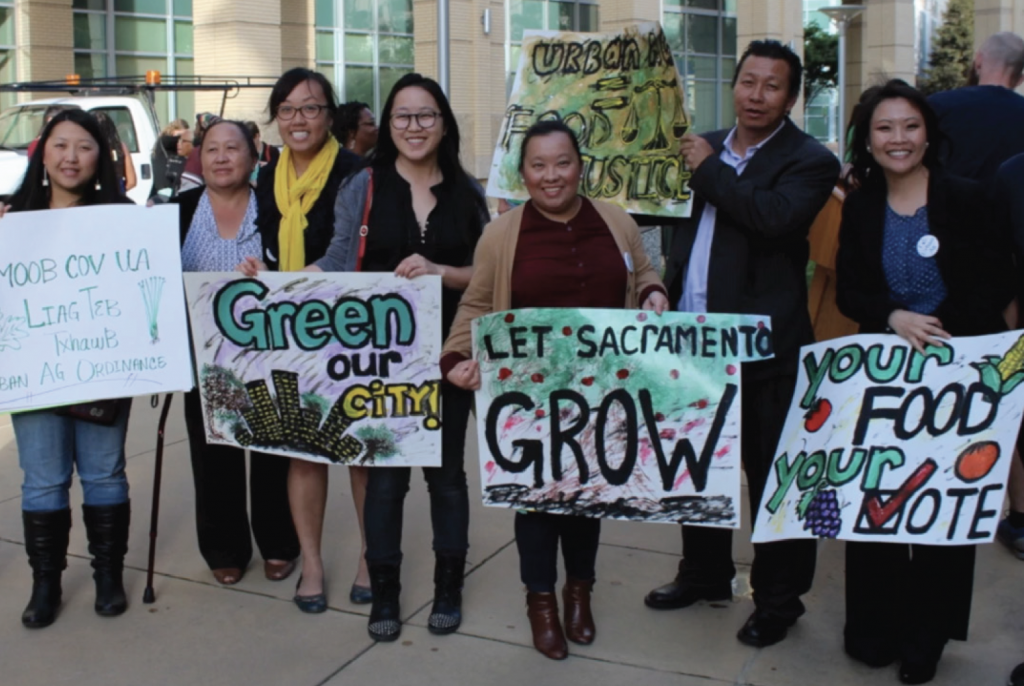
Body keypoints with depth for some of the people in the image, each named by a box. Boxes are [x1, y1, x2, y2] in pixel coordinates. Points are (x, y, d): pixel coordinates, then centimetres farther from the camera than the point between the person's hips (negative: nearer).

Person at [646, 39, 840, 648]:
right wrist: (669, 293, 12)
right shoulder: (703, 148, 13)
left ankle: (779, 599, 21)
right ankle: (705, 573, 38)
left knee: (771, 474, 4)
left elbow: (775, 216, -28)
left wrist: (710, 170, -16)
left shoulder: (808, 161, -8)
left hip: (765, 346, -7)